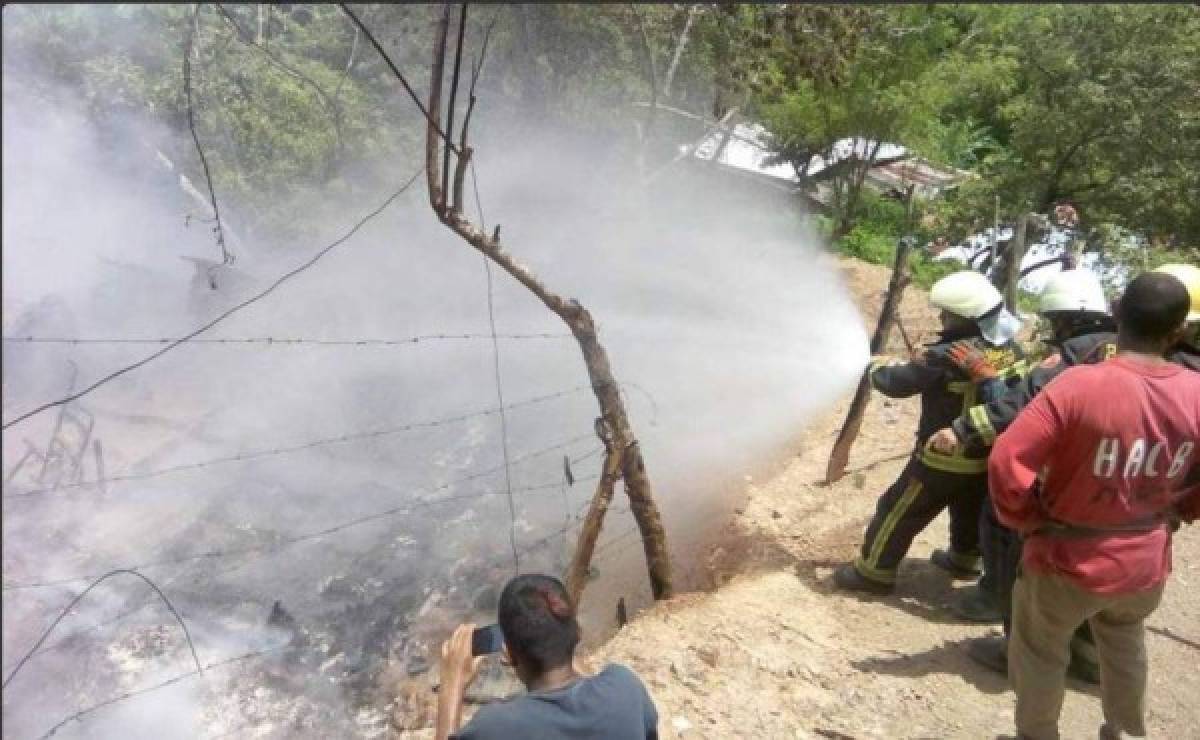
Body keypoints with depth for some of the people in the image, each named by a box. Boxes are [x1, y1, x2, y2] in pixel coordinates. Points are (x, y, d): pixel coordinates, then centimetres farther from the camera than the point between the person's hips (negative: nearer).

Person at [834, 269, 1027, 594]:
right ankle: (963, 560, 49)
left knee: (898, 513, 7)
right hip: (989, 455, 7)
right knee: (970, 510, 29)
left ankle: (873, 571, 17)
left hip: (945, 458, -7)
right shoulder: (1012, 350, -5)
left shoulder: (950, 357, -28)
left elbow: (896, 382, -21)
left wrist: (877, 367, 2)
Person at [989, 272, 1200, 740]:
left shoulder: (1079, 384, -25)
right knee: (1125, 647, 32)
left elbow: (1006, 461, -26)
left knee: (1041, 653, 20)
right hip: (1146, 563, 5)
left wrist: (1026, 520, -9)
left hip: (1069, 559, -4)